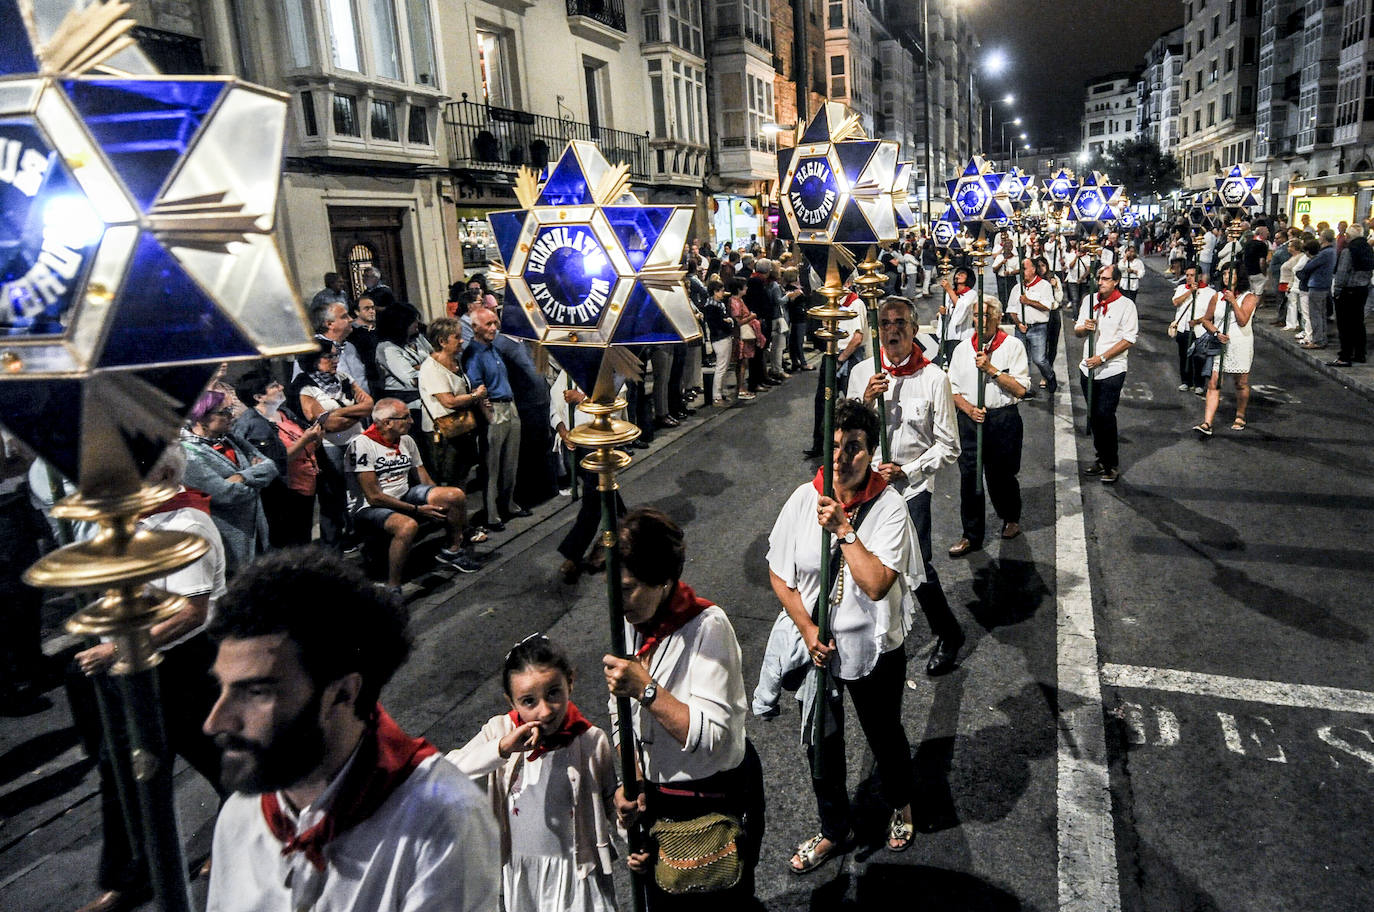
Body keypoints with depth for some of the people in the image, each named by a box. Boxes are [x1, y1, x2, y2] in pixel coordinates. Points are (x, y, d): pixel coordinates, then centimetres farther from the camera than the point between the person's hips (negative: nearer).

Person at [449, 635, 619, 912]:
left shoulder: (592, 741, -14)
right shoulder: (498, 732, -12)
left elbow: (612, 805, -1)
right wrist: (501, 748, -35)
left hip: (575, 871, -1)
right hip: (517, 870, 1)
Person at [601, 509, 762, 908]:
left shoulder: (708, 627, -27)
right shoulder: (628, 623, -7)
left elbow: (709, 735, -31)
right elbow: (621, 713, 1)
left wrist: (645, 688, -37)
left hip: (716, 799, -6)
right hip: (655, 794, 6)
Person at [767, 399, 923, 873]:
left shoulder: (889, 505, -18)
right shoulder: (804, 499, -11)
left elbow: (875, 583, -27)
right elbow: (778, 573, -4)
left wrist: (844, 528, -28)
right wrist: (807, 628, -11)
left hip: (876, 648, -2)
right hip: (816, 645, 2)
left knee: (884, 734, 22)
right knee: (821, 744, 16)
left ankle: (900, 805, 53)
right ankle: (835, 830, 42)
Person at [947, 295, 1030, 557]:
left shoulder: (1013, 345, -1)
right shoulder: (962, 349, 8)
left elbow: (1020, 389, -9)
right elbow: (953, 389, 9)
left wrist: (991, 369, -17)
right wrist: (969, 409, -9)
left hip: (1004, 419, -2)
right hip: (969, 419, 2)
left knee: (1001, 474, 9)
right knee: (969, 476, 1)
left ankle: (1011, 518, 38)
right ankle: (971, 535, 12)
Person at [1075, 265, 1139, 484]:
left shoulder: (1126, 305, -6)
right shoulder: (1089, 300, 9)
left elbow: (1128, 340, -10)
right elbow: (1077, 332, 13)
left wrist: (1102, 358, -16)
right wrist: (1084, 328, -11)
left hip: (1112, 370, -5)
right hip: (1088, 368, 5)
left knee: (1105, 416, -8)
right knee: (1094, 416, 12)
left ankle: (1112, 465, 3)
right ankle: (1101, 458, 26)